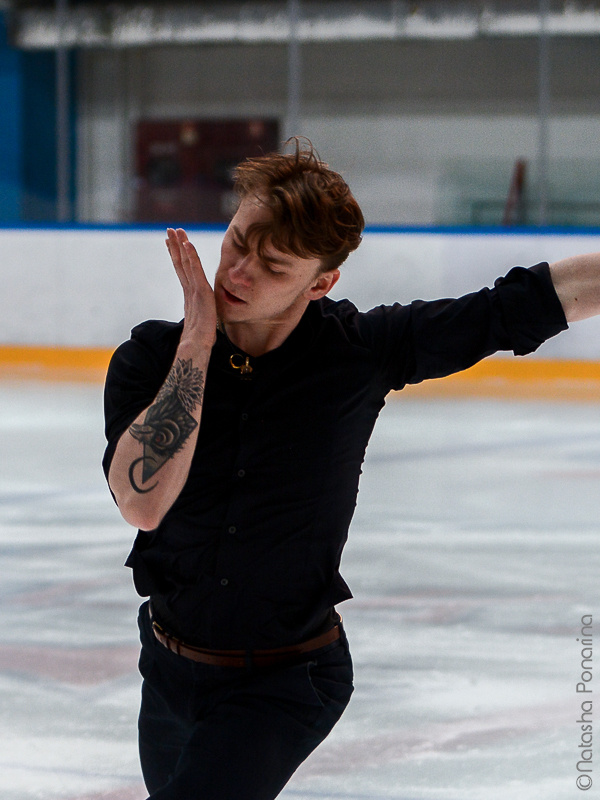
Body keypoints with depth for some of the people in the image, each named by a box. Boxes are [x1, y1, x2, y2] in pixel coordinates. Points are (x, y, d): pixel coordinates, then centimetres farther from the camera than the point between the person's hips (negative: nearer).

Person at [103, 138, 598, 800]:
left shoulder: (360, 350, -14)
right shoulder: (151, 357, -12)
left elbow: (532, 301, -10)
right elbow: (143, 502, -29)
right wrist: (198, 337, -27)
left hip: (285, 683, -3)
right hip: (172, 667, 4)